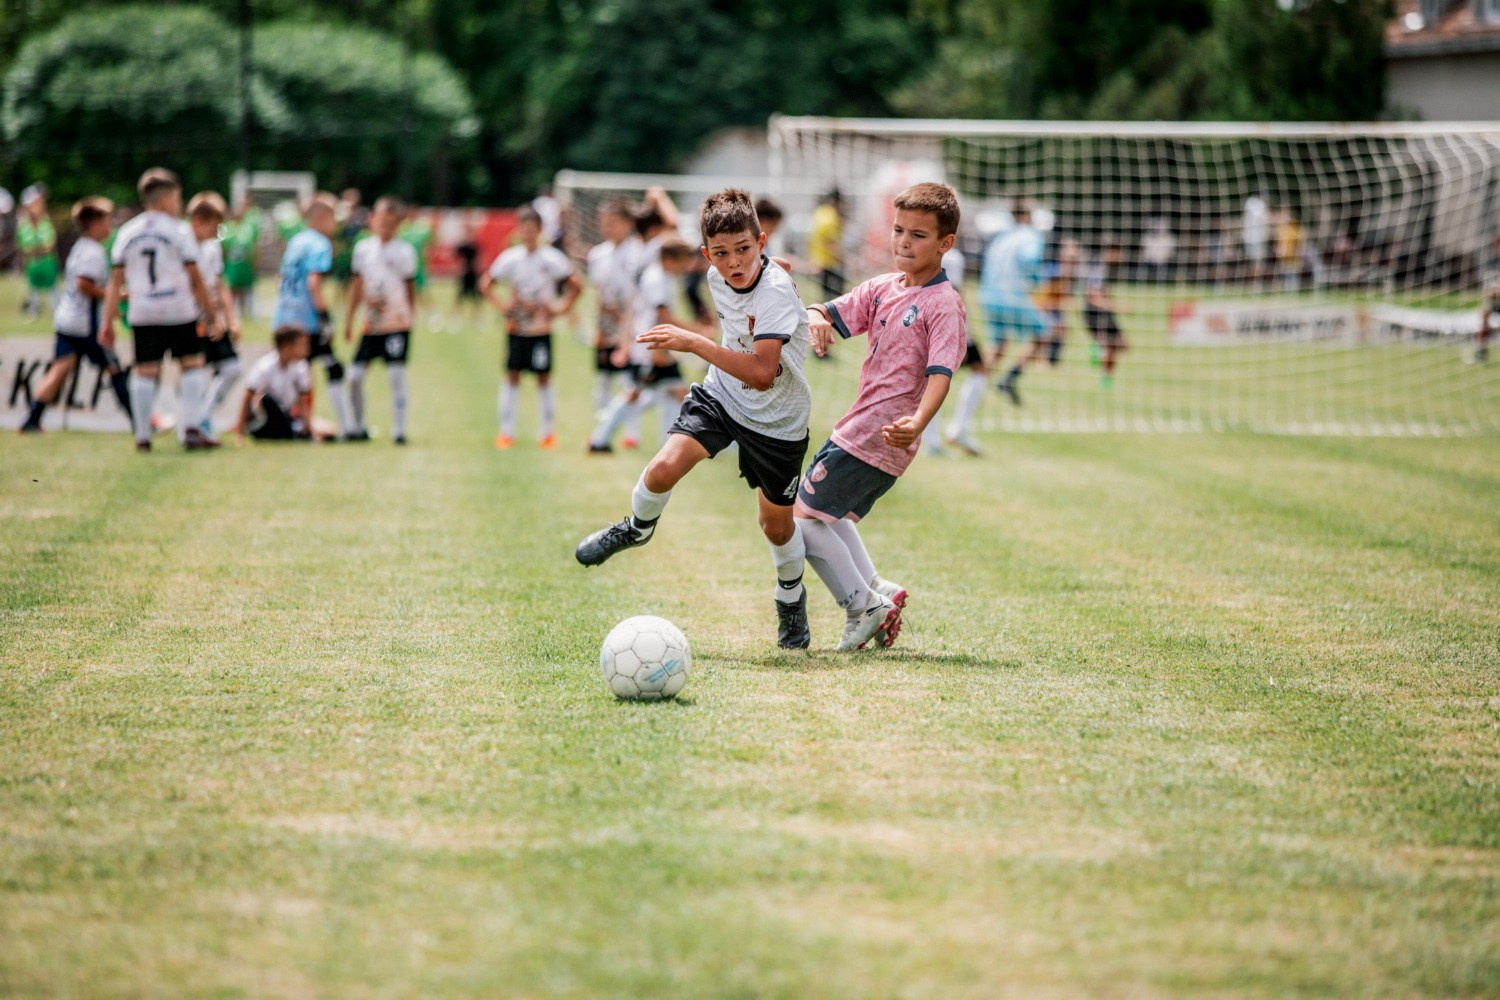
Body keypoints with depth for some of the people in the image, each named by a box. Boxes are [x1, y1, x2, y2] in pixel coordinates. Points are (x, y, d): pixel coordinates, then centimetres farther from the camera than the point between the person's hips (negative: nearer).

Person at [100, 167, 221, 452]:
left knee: (145, 371, 6)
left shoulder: (127, 233, 8)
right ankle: (190, 429, -6)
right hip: (179, 311, -3)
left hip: (142, 314, 3)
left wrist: (108, 322, 10)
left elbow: (116, 282, 7)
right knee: (192, 365, 4)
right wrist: (212, 316, 4)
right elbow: (196, 280, -3)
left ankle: (142, 435, 7)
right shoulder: (178, 231, -2)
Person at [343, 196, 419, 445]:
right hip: (371, 324, 4)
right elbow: (357, 285, 13)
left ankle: (399, 430, 0)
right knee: (355, 375, 1)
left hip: (397, 324, -4)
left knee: (396, 375, -7)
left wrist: (410, 317, 5)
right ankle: (357, 427, 17)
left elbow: (410, 287, 5)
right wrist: (349, 320, 14)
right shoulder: (363, 248, 6)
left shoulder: (405, 251, -3)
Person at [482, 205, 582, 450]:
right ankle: (506, 431, 8)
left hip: (541, 328, -2)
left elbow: (576, 286, -2)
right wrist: (502, 306, -1)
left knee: (544, 377, 3)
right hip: (515, 327, 2)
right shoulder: (510, 257, 0)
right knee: (512, 375, 3)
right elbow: (486, 284, 10)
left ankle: (549, 431, 12)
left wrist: (560, 308, -9)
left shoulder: (551, 258, -7)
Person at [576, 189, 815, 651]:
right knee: (663, 469, -19)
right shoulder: (718, 279, -9)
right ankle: (637, 528, 13)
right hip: (720, 397, 4)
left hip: (776, 421, -4)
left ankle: (792, 599, 40)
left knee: (776, 525, 11)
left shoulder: (776, 291, -31)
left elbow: (762, 373, -43)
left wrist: (694, 343, -45)